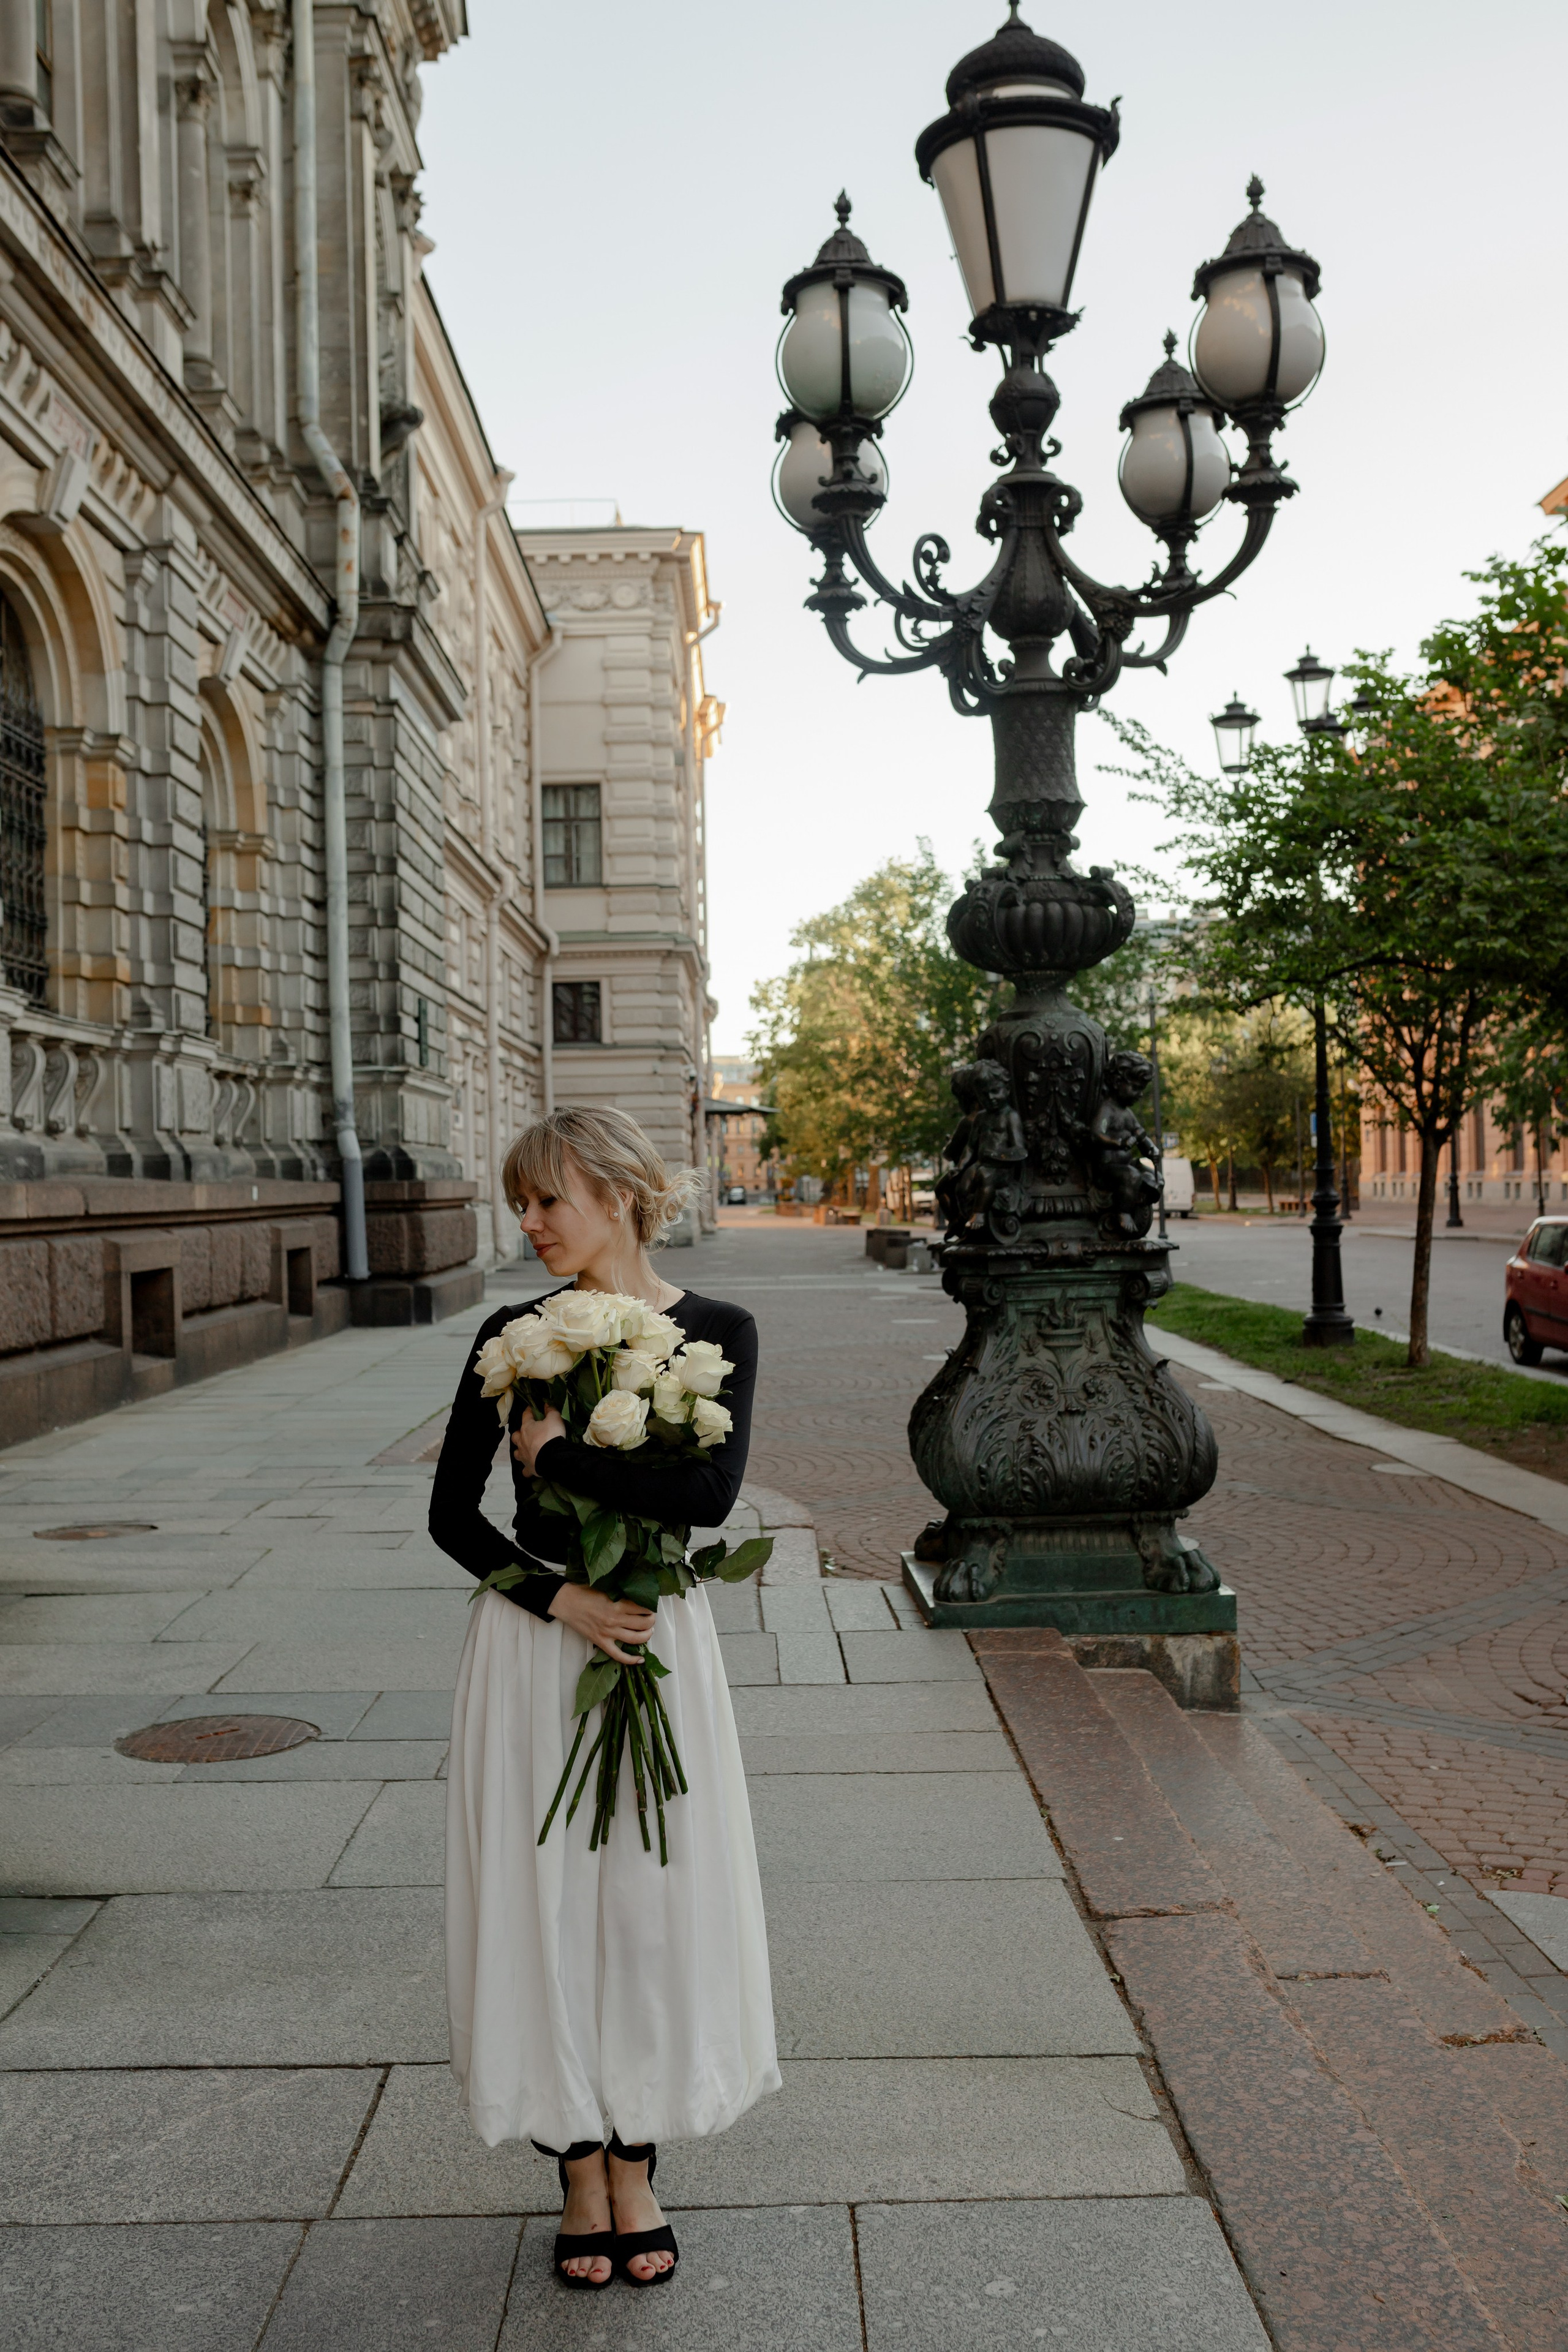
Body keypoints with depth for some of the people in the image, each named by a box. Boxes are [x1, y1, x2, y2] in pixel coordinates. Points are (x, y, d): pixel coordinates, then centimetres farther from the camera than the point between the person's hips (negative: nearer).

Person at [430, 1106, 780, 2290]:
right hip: (533, 1643, 1)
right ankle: (580, 2169, 26)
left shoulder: (717, 1332, -5)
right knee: (545, 1900, 7)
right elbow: (453, 1512, -1)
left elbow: (711, 1490, -20)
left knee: (655, 1902, 6)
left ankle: (636, 2164, 27)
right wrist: (562, 1598, -13)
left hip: (657, 1640, -1)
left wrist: (556, 1452, -15)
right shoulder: (513, 1337, 0)